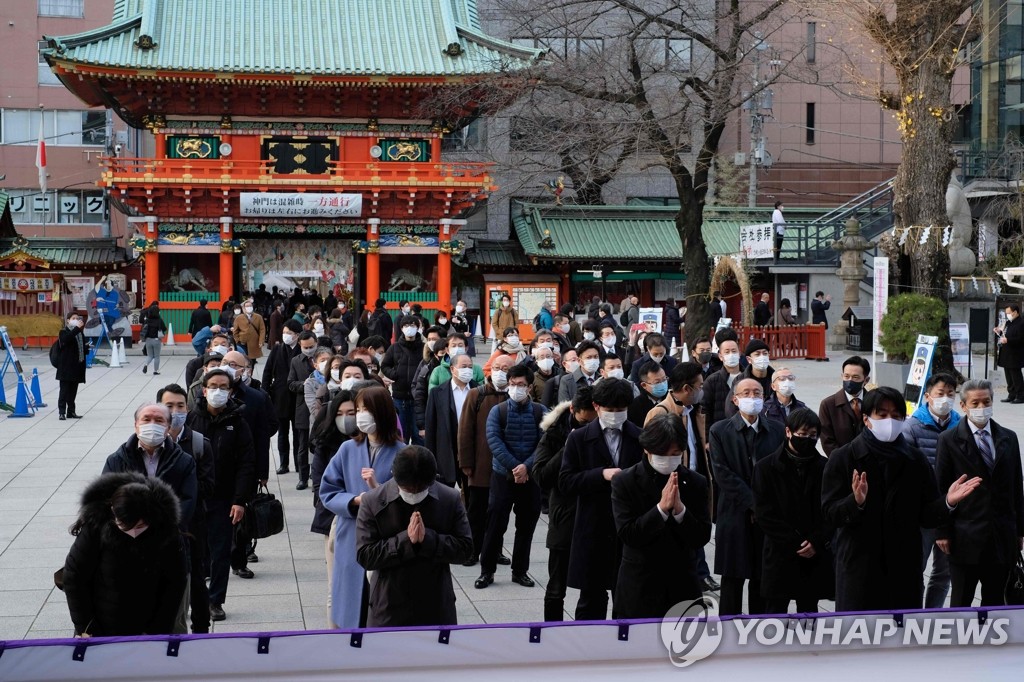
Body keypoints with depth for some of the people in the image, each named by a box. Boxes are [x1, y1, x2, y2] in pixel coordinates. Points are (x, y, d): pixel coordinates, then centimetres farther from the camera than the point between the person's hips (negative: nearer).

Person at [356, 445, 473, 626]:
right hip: (389, 609, -1)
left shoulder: (450, 500, -5)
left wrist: (428, 539, -21)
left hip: (437, 607, 2)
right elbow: (364, 555, -12)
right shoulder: (373, 501, -9)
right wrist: (405, 540, -24)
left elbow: (465, 547, -6)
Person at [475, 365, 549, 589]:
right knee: (495, 525, -1)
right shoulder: (497, 411, -2)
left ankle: (520, 571, 21)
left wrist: (526, 466, -19)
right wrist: (514, 467, -19)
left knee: (526, 526, 8)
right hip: (503, 476, -1)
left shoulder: (541, 412, -1)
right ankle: (487, 571, 9)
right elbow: (494, 441, -11)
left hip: (531, 477, 1)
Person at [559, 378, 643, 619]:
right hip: (593, 530, -1)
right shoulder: (579, 438, 1)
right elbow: (565, 482, -5)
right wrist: (601, 475, -16)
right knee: (591, 599, 9)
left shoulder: (641, 438, 4)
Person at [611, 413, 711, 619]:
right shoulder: (624, 482, -5)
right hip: (639, 586, -2)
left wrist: (680, 509, -19)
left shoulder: (695, 482, 2)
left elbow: (701, 539, -3)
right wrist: (662, 508, -21)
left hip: (683, 585, 2)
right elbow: (626, 535, -13)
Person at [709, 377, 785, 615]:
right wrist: (752, 503, -13)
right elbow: (722, 473, -8)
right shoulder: (720, 431, 0)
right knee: (733, 580, 2)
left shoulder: (777, 430, 8)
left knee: (762, 580, 7)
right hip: (735, 515, -2)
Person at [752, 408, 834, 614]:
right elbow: (764, 514, -6)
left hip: (815, 556, 2)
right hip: (780, 555, -2)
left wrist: (816, 542, -11)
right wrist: (795, 543, -11)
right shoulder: (766, 467, -2)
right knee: (775, 612, 3)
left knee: (808, 611, 10)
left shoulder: (824, 467, 3)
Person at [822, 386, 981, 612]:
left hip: (904, 568, 3)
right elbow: (830, 514, -7)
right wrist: (856, 502, -27)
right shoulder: (843, 458, 0)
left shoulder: (915, 460, 10)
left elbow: (927, 516, 7)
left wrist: (948, 502, -13)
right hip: (859, 568, -3)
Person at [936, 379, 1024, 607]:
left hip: (1002, 536, 3)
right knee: (961, 600, 6)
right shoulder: (949, 440, -4)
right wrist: (942, 531, -6)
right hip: (966, 537, -3)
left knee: (994, 599, 11)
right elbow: (941, 488, -4)